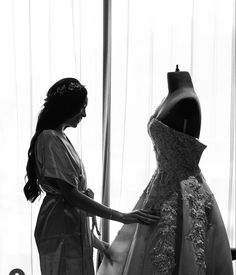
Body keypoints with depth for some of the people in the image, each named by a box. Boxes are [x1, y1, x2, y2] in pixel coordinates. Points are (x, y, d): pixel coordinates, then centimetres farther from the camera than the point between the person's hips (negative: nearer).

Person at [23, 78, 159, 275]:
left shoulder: (59, 138, 13)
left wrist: (96, 242, 15)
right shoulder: (50, 139, -15)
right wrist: (121, 217, -20)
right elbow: (70, 194, -21)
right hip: (62, 232, -9)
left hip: (73, 230, 9)